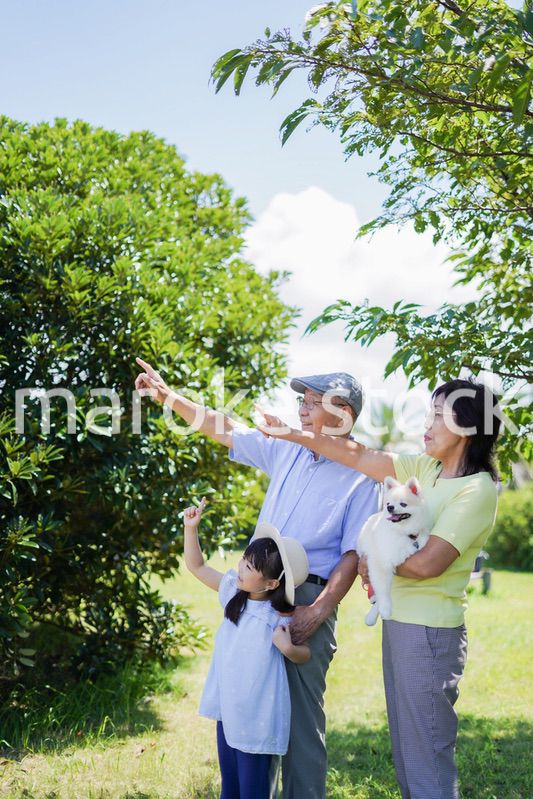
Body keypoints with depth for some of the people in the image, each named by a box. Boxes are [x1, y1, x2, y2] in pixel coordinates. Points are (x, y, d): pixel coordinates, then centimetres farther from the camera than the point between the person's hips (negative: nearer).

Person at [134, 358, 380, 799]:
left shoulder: (362, 477, -6)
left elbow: (352, 556, -10)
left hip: (308, 597, -5)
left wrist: (318, 611, -19)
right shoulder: (287, 450, 9)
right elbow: (226, 430, 15)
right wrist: (169, 396, 10)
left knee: (301, 710, -2)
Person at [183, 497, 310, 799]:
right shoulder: (233, 591, -1)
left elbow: (305, 654, -5)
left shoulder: (281, 617, -17)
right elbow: (197, 566, 7)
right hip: (227, 708, 6)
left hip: (257, 715, -6)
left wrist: (288, 648, -26)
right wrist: (191, 528, -3)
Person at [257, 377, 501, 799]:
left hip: (429, 632, -8)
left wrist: (375, 566, -6)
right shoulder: (428, 468, 8)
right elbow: (359, 456, 10)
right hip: (398, 622, 8)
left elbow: (428, 563, -21)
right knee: (406, 750, 16)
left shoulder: (478, 489, -15)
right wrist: (293, 434, 9)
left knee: (427, 757, -3)